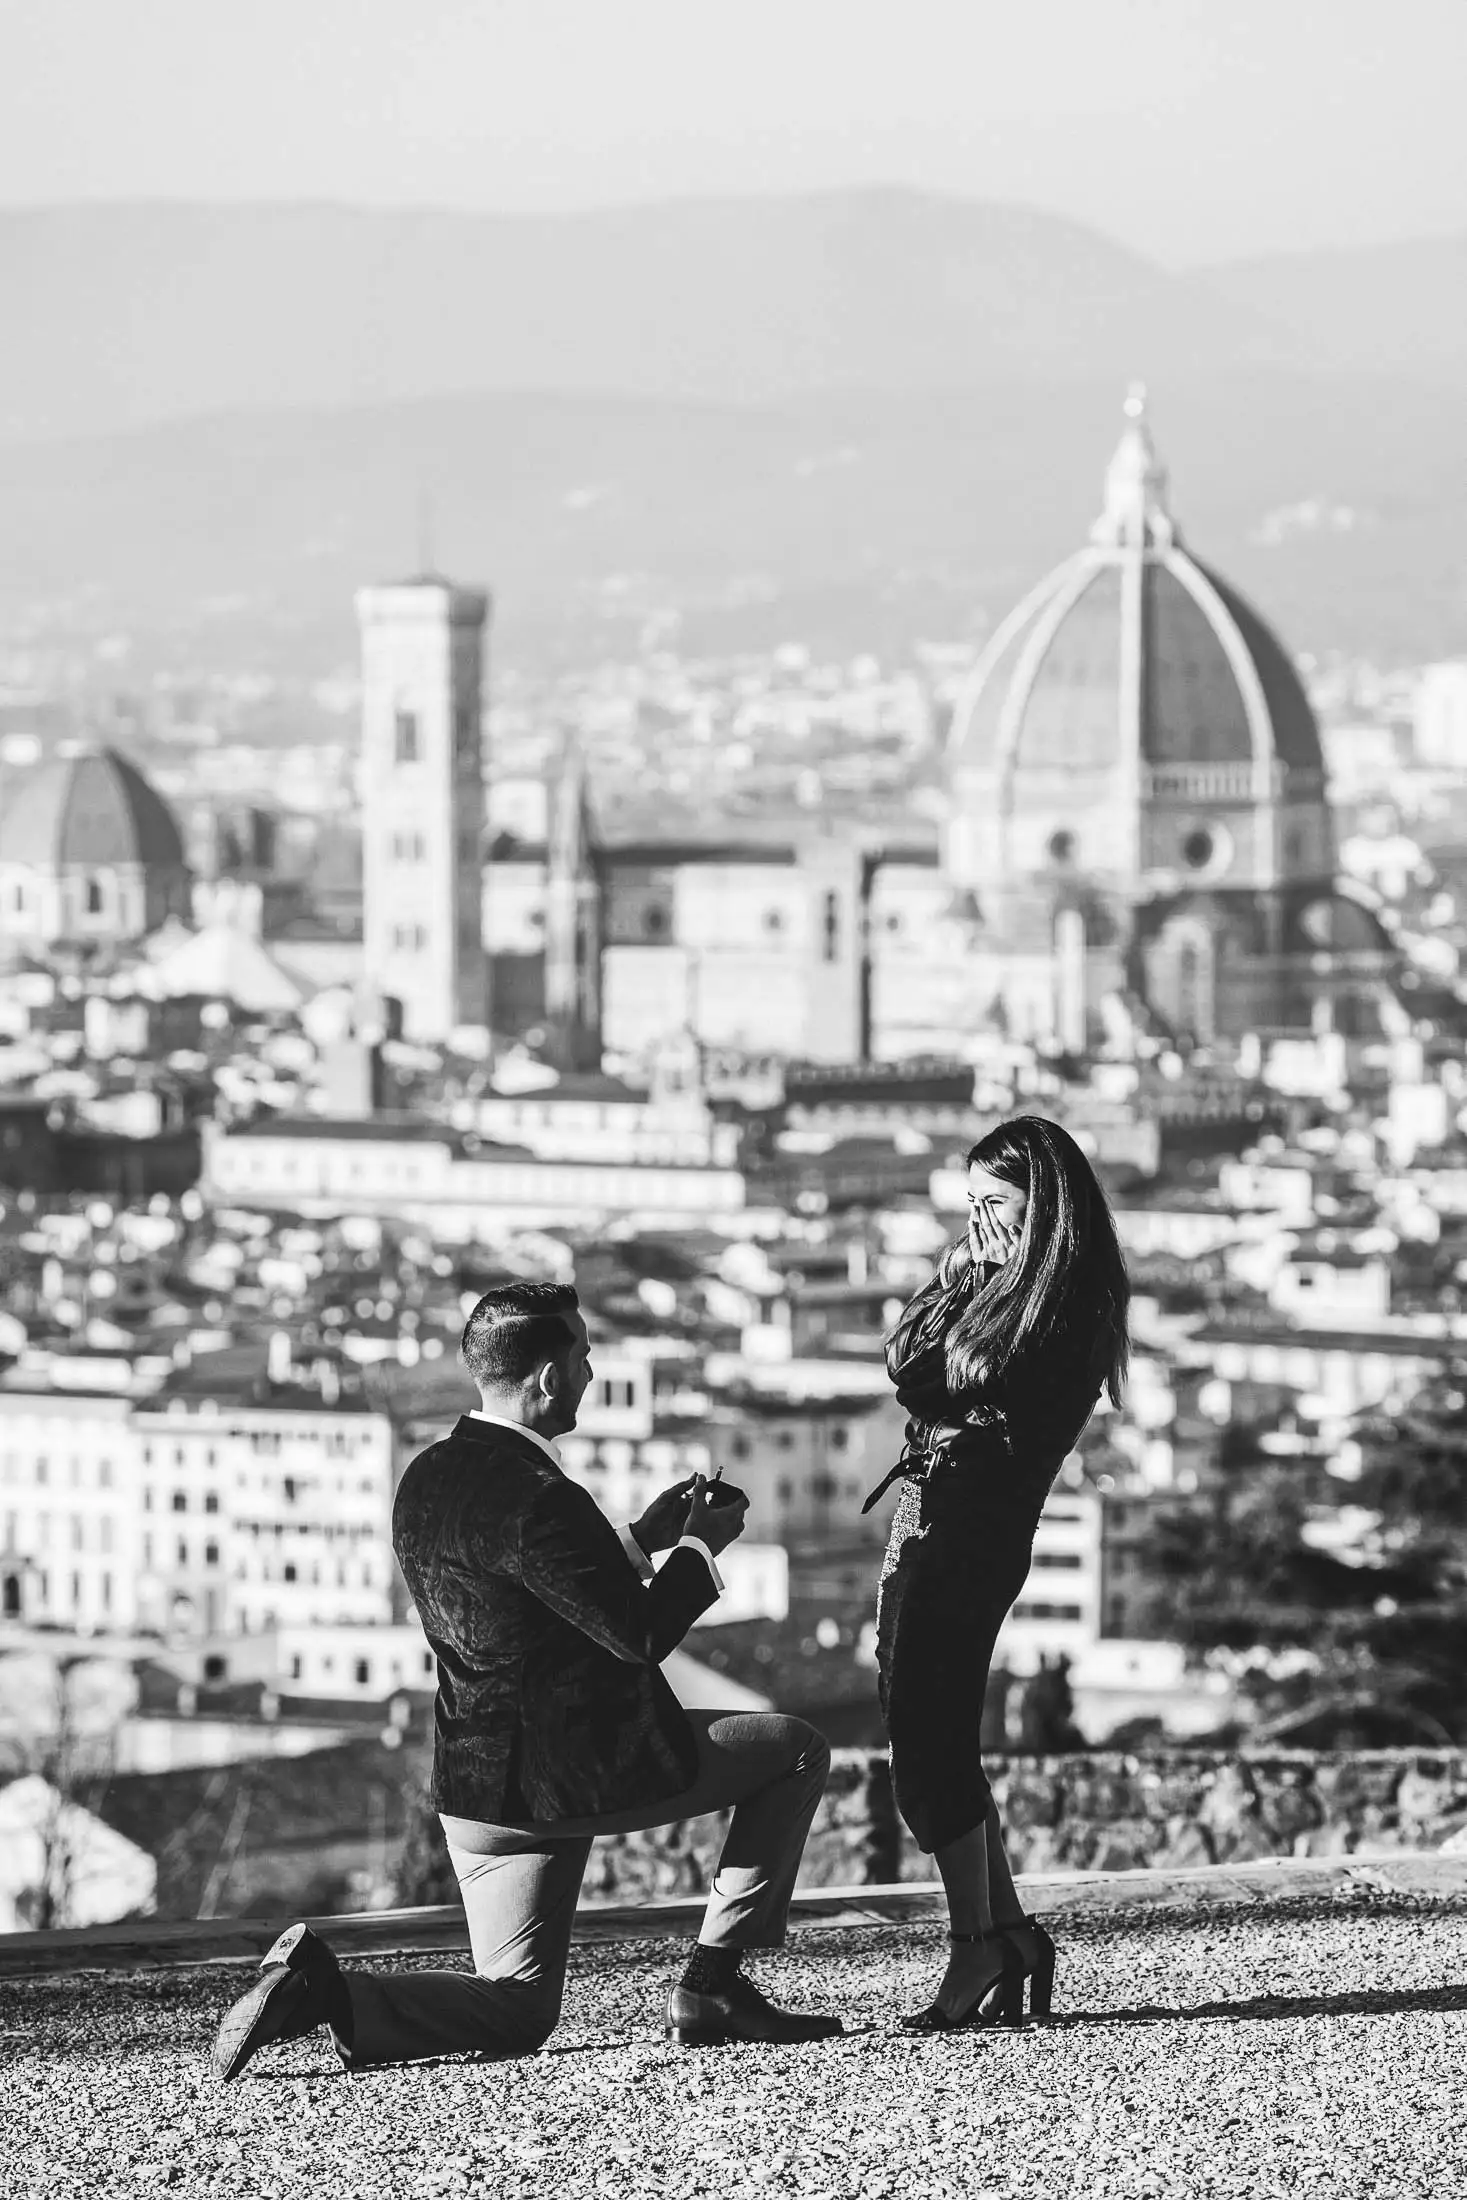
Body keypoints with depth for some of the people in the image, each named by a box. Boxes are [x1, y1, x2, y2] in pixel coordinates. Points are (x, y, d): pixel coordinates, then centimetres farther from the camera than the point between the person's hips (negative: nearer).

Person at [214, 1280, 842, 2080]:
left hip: (479, 1785, 8)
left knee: (517, 2012, 14)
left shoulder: (428, 1480, 7)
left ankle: (324, 1989, -10)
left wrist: (641, 1540, 19)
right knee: (797, 1751, 10)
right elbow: (639, 1635, -21)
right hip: (587, 1773, -8)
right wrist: (699, 1548, -3)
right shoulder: (535, 1498, -21)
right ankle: (712, 1986, 9)